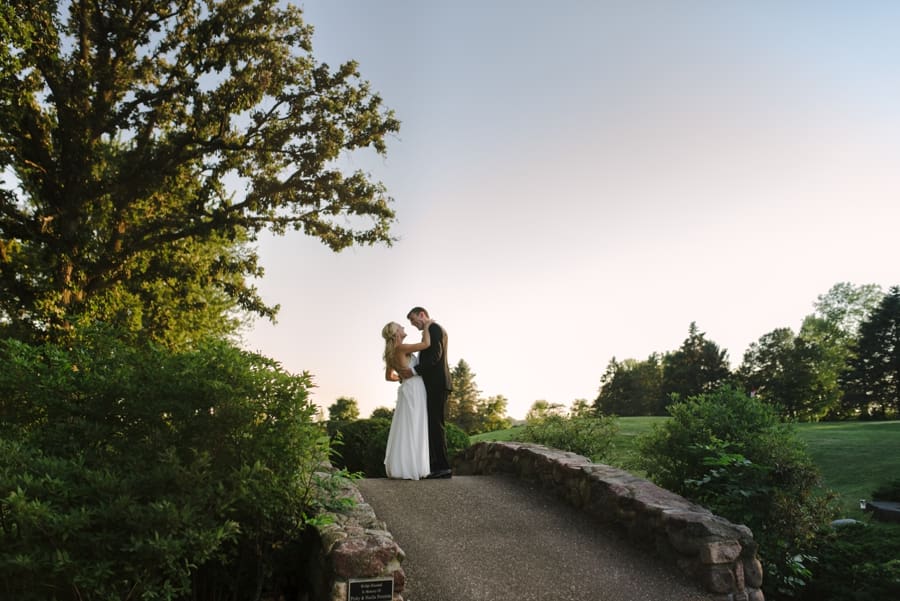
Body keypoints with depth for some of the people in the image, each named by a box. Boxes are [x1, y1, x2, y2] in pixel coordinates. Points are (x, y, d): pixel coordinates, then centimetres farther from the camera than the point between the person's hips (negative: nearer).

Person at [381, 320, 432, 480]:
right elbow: (426, 344, -17)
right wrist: (426, 326, -3)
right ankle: (410, 468, -7)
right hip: (414, 390, -9)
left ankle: (401, 467, 11)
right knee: (412, 429, -7)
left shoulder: (390, 354, 12)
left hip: (407, 389, 9)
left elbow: (389, 376, 22)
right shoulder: (401, 348, -15)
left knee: (404, 430, 9)